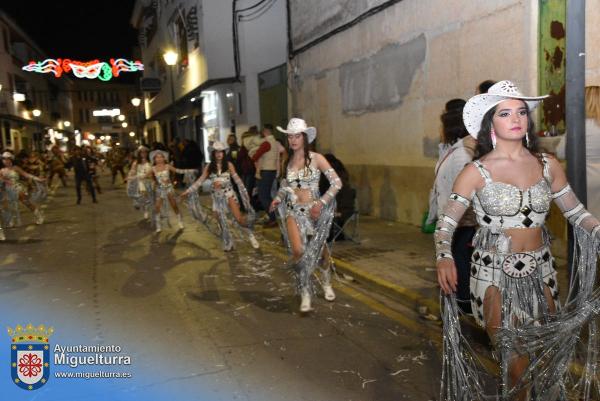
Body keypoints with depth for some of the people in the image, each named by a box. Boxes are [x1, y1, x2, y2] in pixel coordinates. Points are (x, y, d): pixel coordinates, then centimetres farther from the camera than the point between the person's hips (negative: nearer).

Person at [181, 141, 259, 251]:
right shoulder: (209, 167, 5)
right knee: (222, 223, 4)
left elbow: (237, 180, -2)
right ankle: (228, 244, 22)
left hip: (228, 193, -3)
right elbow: (200, 181, 6)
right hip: (216, 196, 3)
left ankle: (250, 234, 9)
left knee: (239, 219, -15)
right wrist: (188, 191, 1)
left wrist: (245, 193, -6)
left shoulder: (228, 165, -2)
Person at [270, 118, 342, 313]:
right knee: (298, 251, -18)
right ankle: (305, 295, -2)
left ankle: (326, 283, 44)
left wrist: (321, 202, -21)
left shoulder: (316, 158, -8)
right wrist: (278, 198, 2)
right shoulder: (287, 160, 5)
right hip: (293, 210, 2)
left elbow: (337, 182, -12)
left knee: (320, 249, 13)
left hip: (314, 211, -2)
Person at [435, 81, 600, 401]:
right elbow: (446, 222, -9)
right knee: (515, 359, 1)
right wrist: (444, 257, -27)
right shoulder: (476, 172, -9)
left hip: (540, 270, 4)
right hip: (494, 273, -3)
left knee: (550, 352, 15)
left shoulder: (548, 165, 1)